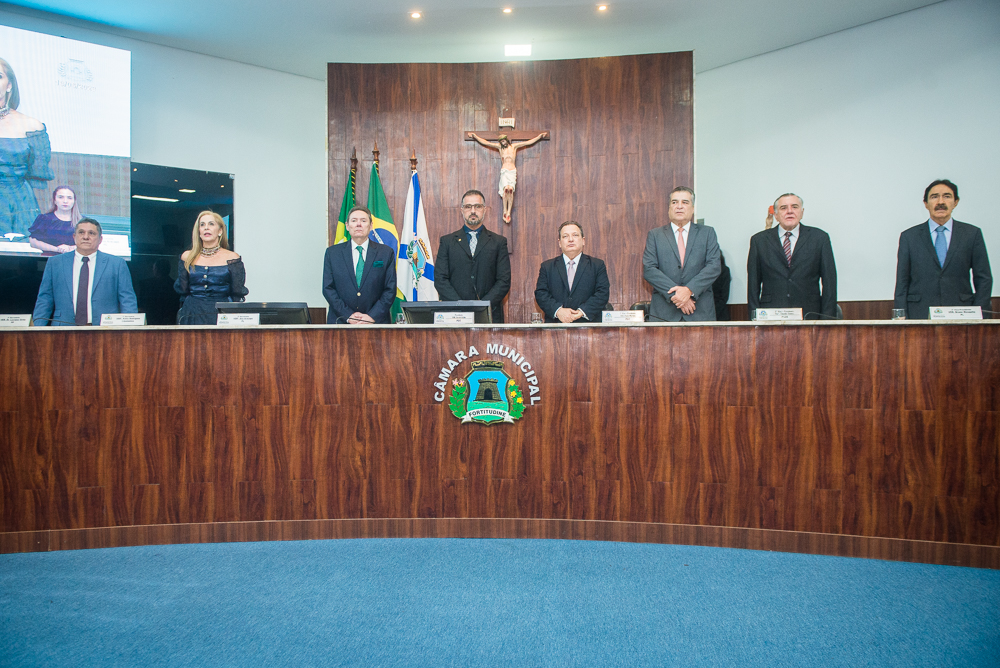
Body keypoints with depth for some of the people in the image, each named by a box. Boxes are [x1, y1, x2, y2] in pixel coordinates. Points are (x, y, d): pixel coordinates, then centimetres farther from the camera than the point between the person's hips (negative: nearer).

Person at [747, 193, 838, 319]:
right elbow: (753, 283, 8)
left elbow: (829, 281, 7)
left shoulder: (820, 238, 10)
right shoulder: (759, 240, 10)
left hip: (809, 316, 0)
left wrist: (827, 319, 0)